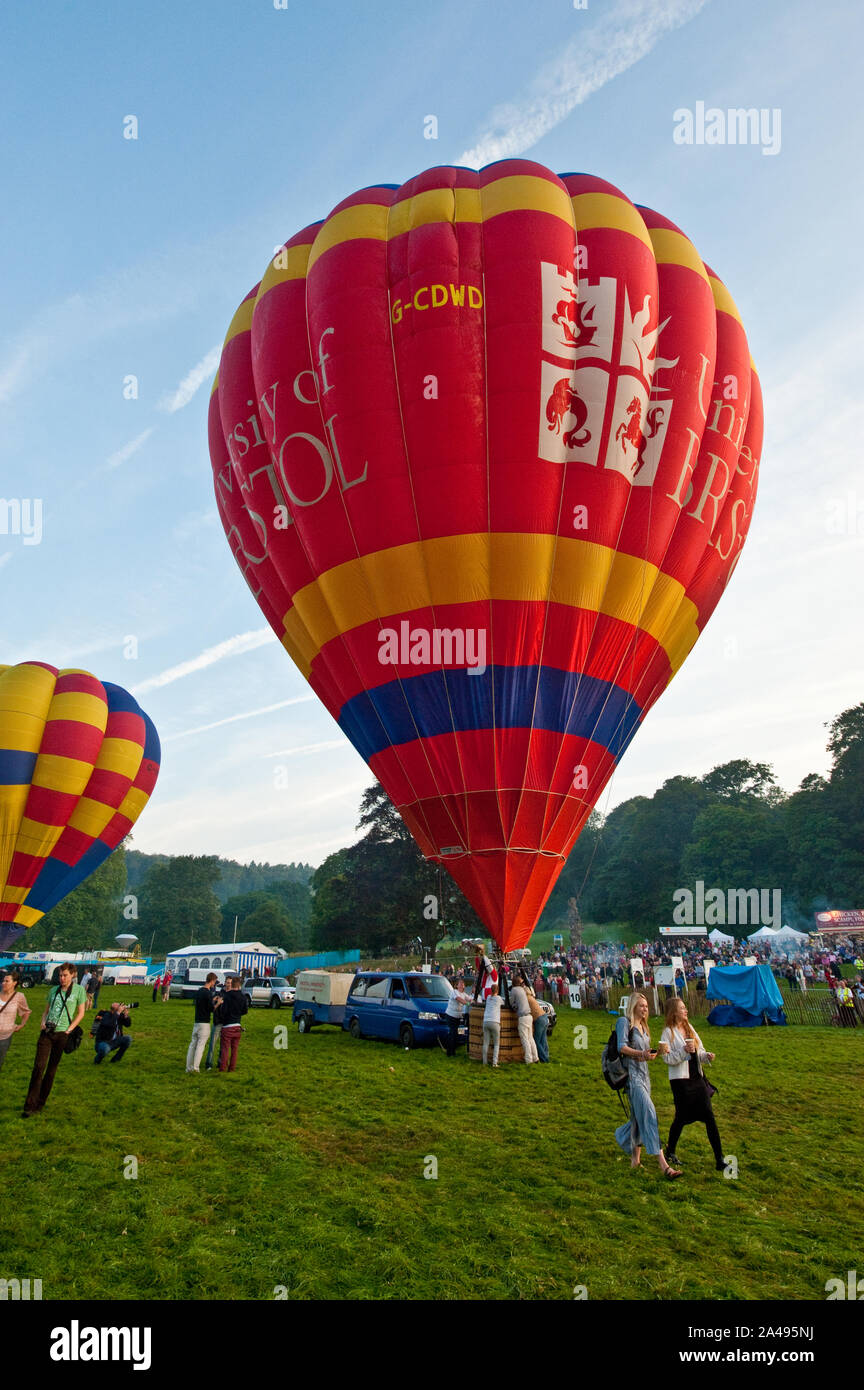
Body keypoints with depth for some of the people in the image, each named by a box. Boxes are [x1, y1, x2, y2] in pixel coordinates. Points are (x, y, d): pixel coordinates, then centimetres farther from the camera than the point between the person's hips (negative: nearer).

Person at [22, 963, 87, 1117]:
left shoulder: (79, 990, 1)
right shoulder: (54, 990, 12)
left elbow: (81, 1013, 3)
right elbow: (46, 1010, 20)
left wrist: (69, 1029, -6)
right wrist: (43, 1022, 0)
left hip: (62, 1034, -2)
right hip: (47, 1031, 2)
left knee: (52, 1068, 5)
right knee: (38, 1066, -7)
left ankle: (40, 1103, 16)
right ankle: (30, 1106, -4)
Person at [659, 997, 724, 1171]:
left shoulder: (689, 1028, 11)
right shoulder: (668, 1032, -9)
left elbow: (699, 1051, 16)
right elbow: (668, 1059, -13)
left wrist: (706, 1056, -4)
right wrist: (684, 1051, -24)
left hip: (697, 1077, 6)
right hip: (680, 1080, -6)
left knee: (709, 1117, 2)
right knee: (681, 1117, 4)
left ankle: (719, 1160, 6)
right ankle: (670, 1152, 27)